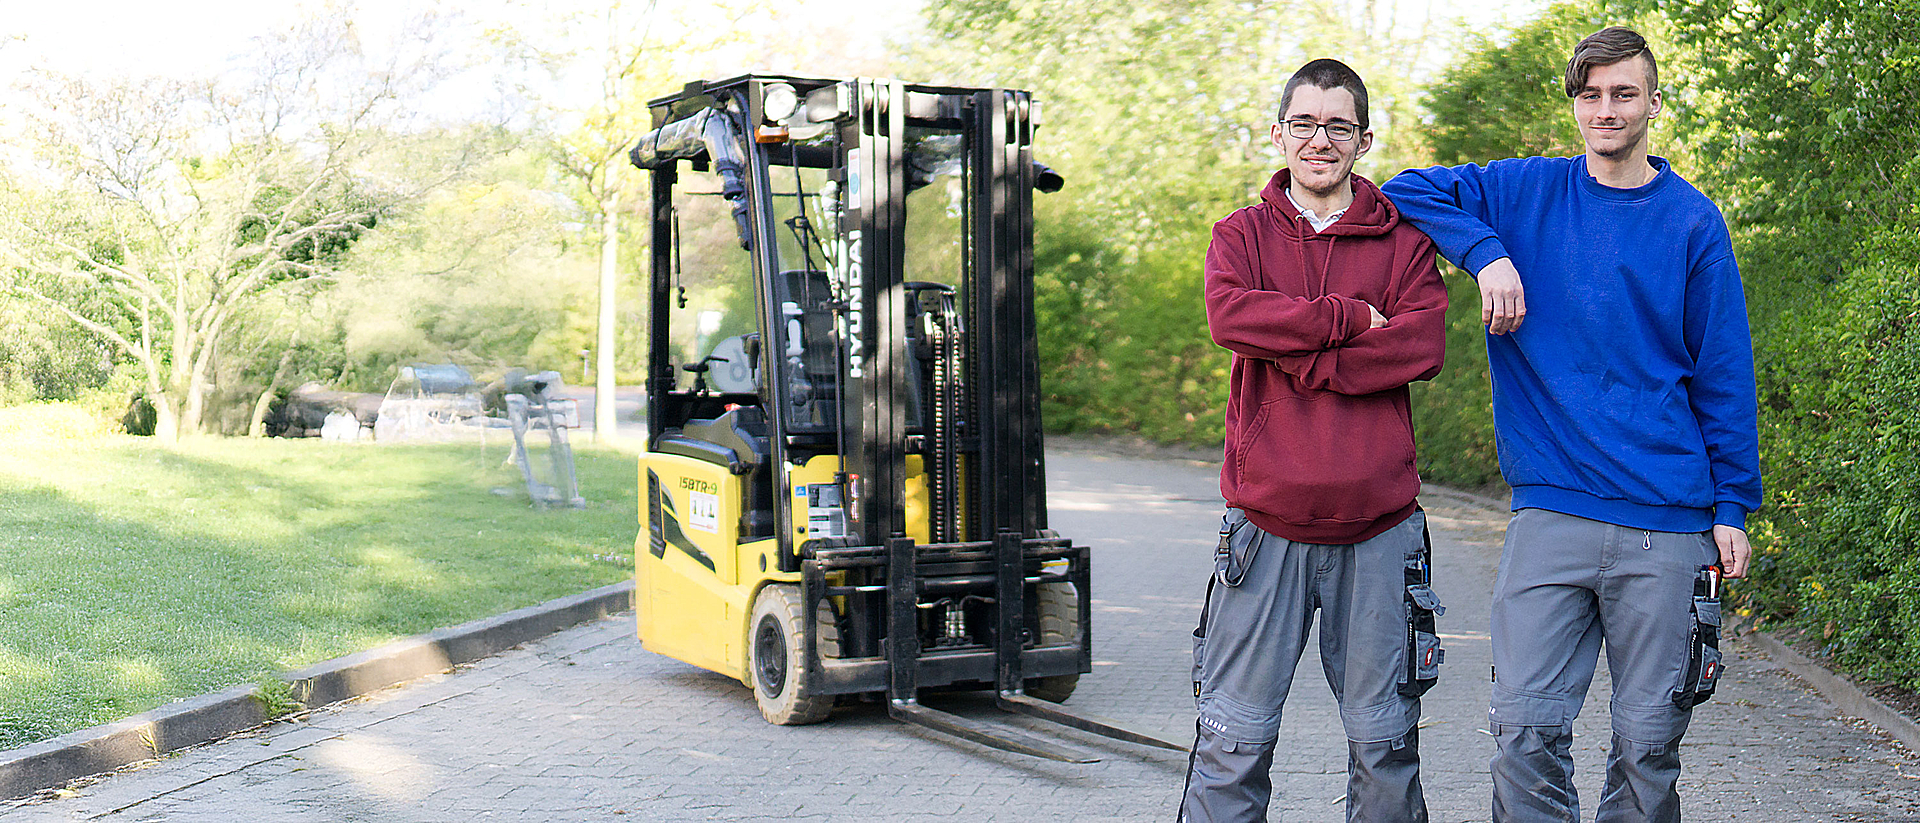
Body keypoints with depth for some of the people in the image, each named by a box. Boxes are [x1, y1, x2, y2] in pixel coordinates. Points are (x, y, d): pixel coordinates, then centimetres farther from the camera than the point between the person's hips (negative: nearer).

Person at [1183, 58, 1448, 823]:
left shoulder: (1402, 239, 9)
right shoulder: (1242, 234, 9)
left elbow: (1423, 347, -8)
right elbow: (1228, 313, -12)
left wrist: (1301, 357, -12)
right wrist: (1350, 318, -11)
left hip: (1377, 528, 1)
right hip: (1267, 522, 0)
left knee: (1383, 738, 9)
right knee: (1234, 737, 2)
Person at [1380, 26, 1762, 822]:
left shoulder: (1691, 221, 5)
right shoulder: (1526, 192, 7)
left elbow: (1723, 373, 6)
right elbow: (1405, 192, 9)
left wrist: (1733, 505, 3)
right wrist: (1486, 250, -6)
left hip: (1666, 524, 0)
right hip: (1551, 510, 0)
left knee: (1648, 739, 5)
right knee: (1526, 727, -2)